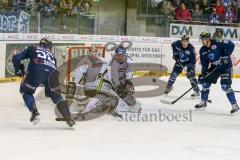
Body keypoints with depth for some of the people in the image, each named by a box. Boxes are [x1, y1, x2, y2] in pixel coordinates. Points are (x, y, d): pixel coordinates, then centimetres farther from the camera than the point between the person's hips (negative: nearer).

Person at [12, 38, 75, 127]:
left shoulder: (33, 49, 32)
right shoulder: (52, 55, 38)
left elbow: (16, 58, 27)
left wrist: (18, 70, 40)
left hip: (36, 71, -2)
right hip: (51, 72, 3)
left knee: (26, 91, 21)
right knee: (56, 96, 20)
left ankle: (34, 112, 3)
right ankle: (69, 119, 11)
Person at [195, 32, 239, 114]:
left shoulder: (217, 43, -23)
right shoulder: (202, 51, -3)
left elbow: (231, 45, -23)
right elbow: (204, 64, 1)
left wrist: (225, 56, -26)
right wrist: (203, 74, -10)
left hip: (226, 65, -7)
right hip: (215, 66, 7)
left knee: (225, 86, -17)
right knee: (206, 82, 5)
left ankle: (234, 105, -9)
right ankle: (203, 102, 23)